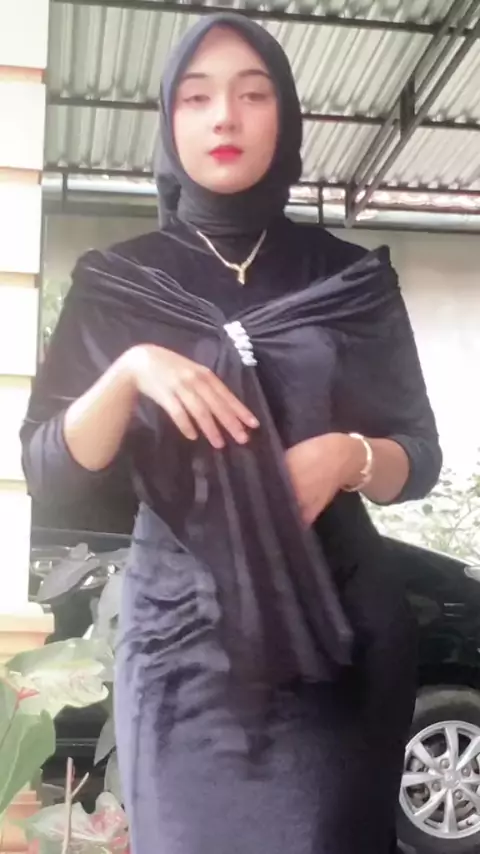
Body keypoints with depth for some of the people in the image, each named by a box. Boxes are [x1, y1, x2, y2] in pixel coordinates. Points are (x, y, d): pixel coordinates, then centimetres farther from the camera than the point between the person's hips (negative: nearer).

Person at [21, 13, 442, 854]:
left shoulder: (353, 278, 5)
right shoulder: (114, 284, 4)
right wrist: (129, 372, -19)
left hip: (338, 629, 1)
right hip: (179, 636, 0)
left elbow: (419, 459, 6)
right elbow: (49, 472, -2)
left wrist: (348, 457, -15)